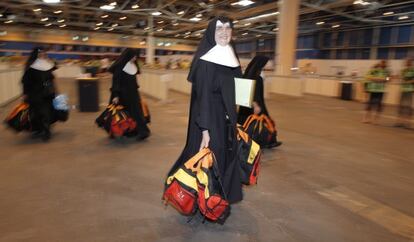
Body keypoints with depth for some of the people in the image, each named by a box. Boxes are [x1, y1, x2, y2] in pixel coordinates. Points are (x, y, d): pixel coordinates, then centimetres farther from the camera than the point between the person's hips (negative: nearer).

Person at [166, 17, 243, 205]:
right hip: (210, 119, -8)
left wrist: (235, 121, 15)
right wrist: (205, 129, -22)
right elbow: (202, 96, -19)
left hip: (227, 120, 8)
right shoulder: (205, 61, -14)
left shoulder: (231, 59, 9)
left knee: (227, 157, 16)